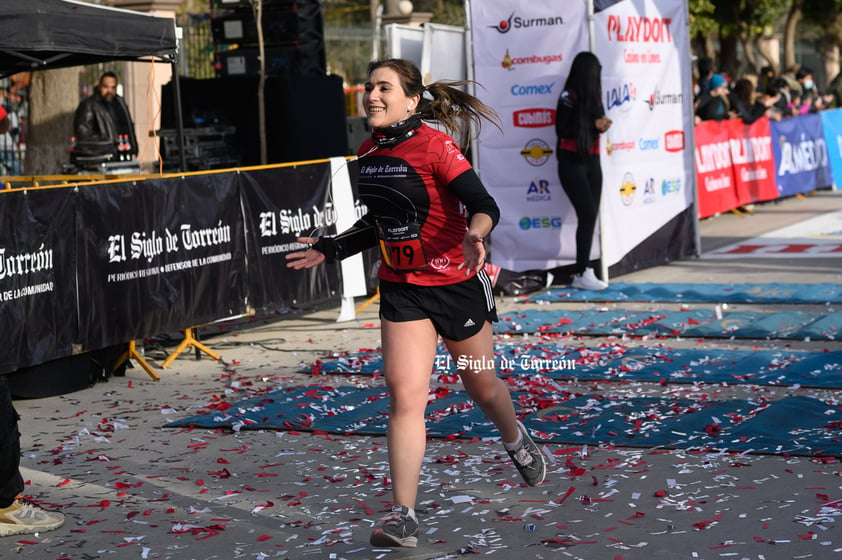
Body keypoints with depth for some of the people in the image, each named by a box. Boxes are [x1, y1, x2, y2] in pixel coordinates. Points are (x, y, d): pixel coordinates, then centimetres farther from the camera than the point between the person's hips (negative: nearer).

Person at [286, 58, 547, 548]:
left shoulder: (434, 146, -16)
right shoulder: (368, 152, 4)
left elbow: (485, 205, -23)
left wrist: (474, 236, -43)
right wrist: (330, 250, 17)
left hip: (456, 283, -4)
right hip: (401, 288, 4)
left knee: (482, 386, 15)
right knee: (405, 393, -10)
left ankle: (516, 439, 50)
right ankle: (404, 514, -10)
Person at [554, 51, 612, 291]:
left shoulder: (592, 95, 11)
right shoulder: (569, 97, -10)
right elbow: (562, 130, -13)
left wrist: (602, 125, -6)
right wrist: (593, 126, -13)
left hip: (592, 161, 7)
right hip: (572, 162, -7)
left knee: (591, 216, 3)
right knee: (588, 214, -12)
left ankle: (583, 269, 7)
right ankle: (581, 274, -7)